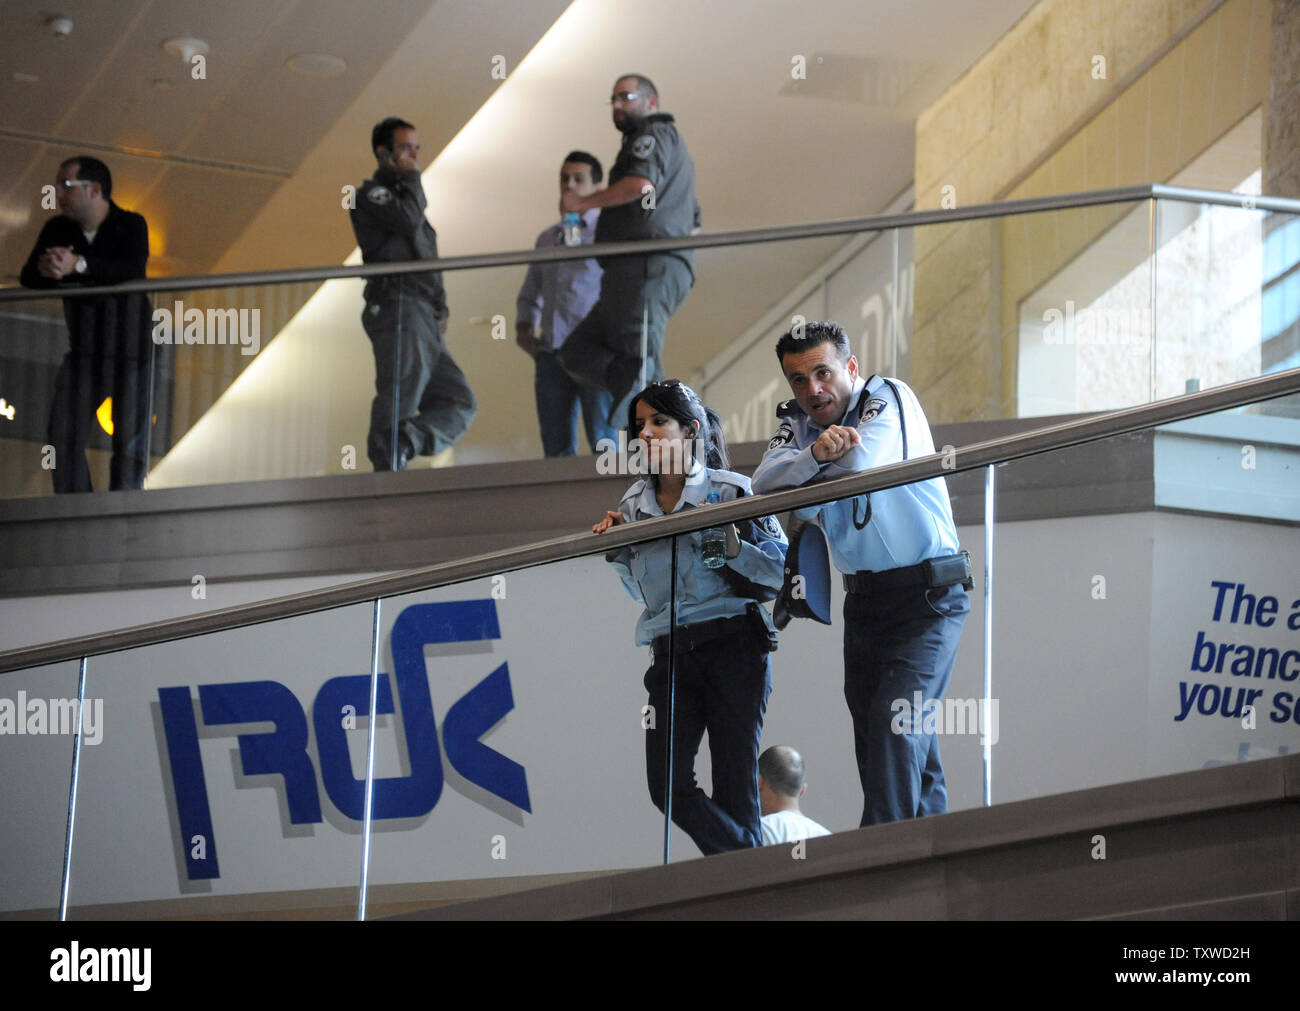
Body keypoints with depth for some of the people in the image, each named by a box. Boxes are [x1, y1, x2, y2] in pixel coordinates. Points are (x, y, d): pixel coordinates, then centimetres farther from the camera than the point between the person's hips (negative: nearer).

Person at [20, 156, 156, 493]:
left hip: (133, 349, -4)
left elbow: (133, 270, -27)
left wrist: (78, 265, -39)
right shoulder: (58, 230, 6)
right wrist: (46, 270, -29)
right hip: (84, 349, 4)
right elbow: (27, 277, -4)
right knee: (63, 433, -9)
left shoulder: (131, 225, -8)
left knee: (130, 437, -9)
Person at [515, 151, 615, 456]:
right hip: (552, 353, 5)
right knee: (557, 448, 1)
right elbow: (529, 295, 30)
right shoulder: (547, 239, 22)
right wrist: (524, 329, 12)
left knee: (603, 441, -13)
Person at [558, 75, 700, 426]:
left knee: (638, 360, -17)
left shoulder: (654, 134, 1)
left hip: (646, 267, -10)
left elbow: (640, 185, -20)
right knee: (577, 352, 4)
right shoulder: (674, 148, 33)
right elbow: (693, 222, 38)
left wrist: (584, 203, -9)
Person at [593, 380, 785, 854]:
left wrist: (733, 546, -19)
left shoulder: (728, 492, -1)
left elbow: (782, 565, -4)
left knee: (734, 784, -5)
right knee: (667, 784, -8)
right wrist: (615, 547, 8)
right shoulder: (634, 506, 12)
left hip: (732, 648, -4)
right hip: (671, 655, 5)